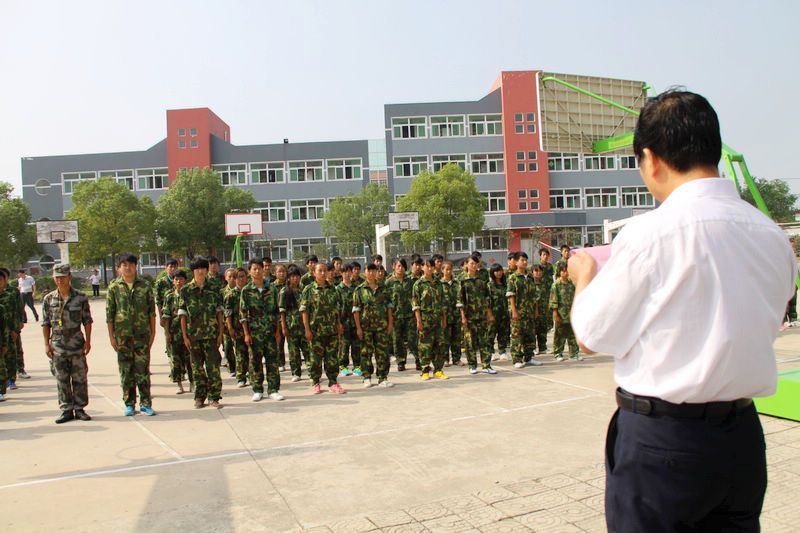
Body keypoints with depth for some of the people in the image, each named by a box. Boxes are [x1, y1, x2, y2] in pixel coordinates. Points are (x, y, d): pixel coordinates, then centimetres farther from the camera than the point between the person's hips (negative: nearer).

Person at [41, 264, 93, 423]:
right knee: (62, 380, 6)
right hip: (57, 346, 1)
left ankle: (79, 409, 14)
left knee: (80, 378, 3)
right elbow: (45, 323, 8)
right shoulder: (48, 299, 4)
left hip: (77, 344, -1)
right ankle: (66, 410, 15)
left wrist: (88, 341, -1)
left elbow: (87, 321, 4)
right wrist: (46, 344, 3)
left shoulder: (81, 297, 0)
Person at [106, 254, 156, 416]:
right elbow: (109, 314, 4)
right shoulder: (114, 287, 3)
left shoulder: (145, 286, 4)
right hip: (122, 335, 0)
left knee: (143, 369, 1)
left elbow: (151, 310, 7)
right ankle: (129, 404, 16)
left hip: (142, 334, 0)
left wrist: (153, 332, 4)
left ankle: (145, 404, 8)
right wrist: (111, 336, 0)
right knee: (126, 371, 6)